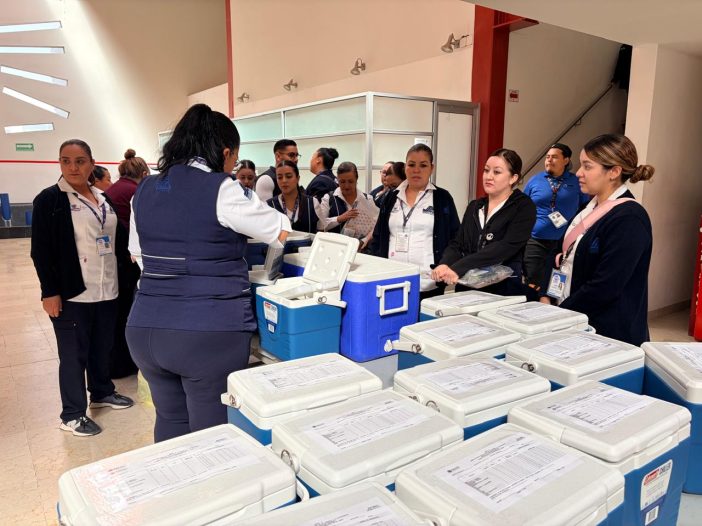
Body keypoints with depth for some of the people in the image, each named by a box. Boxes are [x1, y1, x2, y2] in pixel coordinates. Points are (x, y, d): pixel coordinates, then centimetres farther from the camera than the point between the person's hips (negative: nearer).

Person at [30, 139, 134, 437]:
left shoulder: (103, 199, 11)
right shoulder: (50, 199, -5)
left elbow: (117, 239, 19)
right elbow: (41, 251, -9)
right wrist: (50, 291, -13)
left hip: (106, 290, 6)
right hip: (72, 292, -5)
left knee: (103, 347, 17)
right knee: (74, 353, 3)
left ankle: (102, 392, 37)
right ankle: (71, 415, 16)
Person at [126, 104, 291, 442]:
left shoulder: (145, 190, 8)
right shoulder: (222, 190, -11)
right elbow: (284, 232, -1)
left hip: (145, 328, 7)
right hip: (209, 333, -6)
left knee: (170, 423, 21)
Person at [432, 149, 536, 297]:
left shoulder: (524, 207, -2)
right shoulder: (474, 206, 14)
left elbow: (506, 247, -17)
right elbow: (458, 244, 7)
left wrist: (458, 268, -27)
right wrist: (445, 264, -16)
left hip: (505, 288, -4)